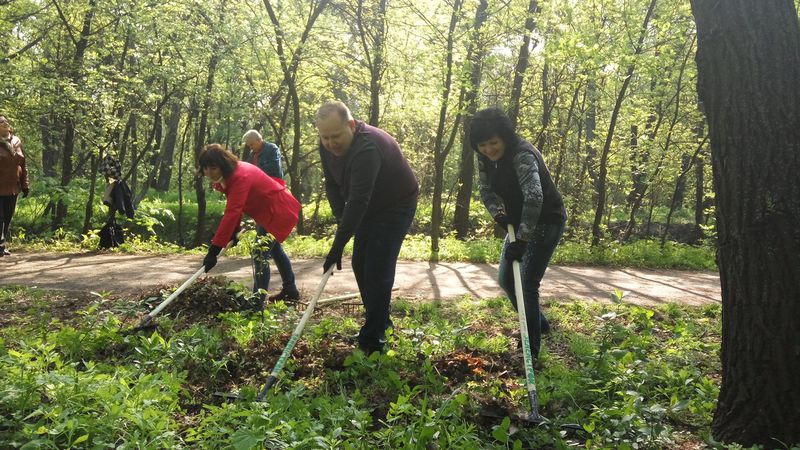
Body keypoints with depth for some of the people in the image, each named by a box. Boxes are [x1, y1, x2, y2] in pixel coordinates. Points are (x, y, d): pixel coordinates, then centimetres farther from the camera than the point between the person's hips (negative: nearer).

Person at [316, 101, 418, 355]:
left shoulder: (367, 149, -37)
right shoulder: (328, 146, -9)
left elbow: (358, 201, -40)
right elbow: (332, 185, 0)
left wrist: (338, 245, -39)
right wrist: (342, 220, -12)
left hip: (395, 208, -8)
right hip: (370, 208, 9)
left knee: (378, 270, -13)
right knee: (360, 265, 11)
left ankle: (372, 341, -7)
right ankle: (380, 322, 28)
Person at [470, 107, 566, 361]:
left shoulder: (522, 154, -29)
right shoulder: (485, 158, -4)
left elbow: (534, 197, -40)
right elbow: (486, 190, 0)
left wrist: (522, 240, -43)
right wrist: (499, 214, -20)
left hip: (546, 223, -9)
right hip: (519, 222, 9)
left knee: (527, 285, -11)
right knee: (506, 280, 14)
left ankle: (531, 350, 1)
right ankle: (539, 324, 34)